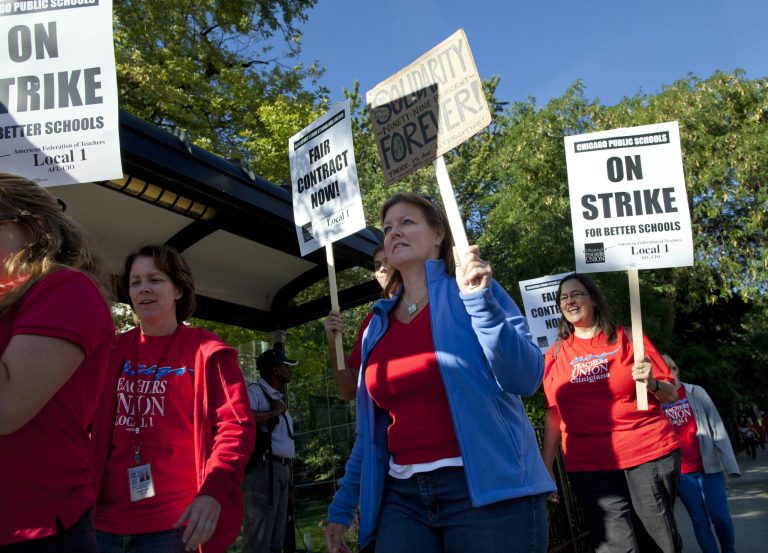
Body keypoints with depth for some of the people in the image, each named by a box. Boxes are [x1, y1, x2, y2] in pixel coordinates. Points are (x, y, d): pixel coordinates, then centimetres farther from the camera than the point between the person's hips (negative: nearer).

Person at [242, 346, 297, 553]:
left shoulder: (278, 397, 20)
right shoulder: (255, 391, -7)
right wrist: (273, 413, -15)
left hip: (282, 469, 9)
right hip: (264, 468, -9)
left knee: (277, 536, 13)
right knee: (259, 535, -7)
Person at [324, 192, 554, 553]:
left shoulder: (473, 290, -1)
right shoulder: (379, 324, 10)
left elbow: (525, 380, -11)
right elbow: (371, 428, 14)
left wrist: (479, 300, -20)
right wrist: (342, 507, 13)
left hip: (488, 489, -3)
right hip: (403, 497, 4)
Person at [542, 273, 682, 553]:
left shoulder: (628, 338, 3)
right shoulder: (555, 353, 8)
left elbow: (670, 394, 8)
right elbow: (554, 415, 10)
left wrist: (651, 383, -15)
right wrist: (545, 471, 6)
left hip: (649, 453, 0)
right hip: (588, 466, 1)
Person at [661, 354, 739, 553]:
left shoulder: (696, 392, 0)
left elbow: (717, 429, 0)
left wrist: (730, 464, -6)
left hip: (709, 467, 0)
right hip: (681, 472, 0)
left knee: (720, 517, -2)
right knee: (700, 520, 3)